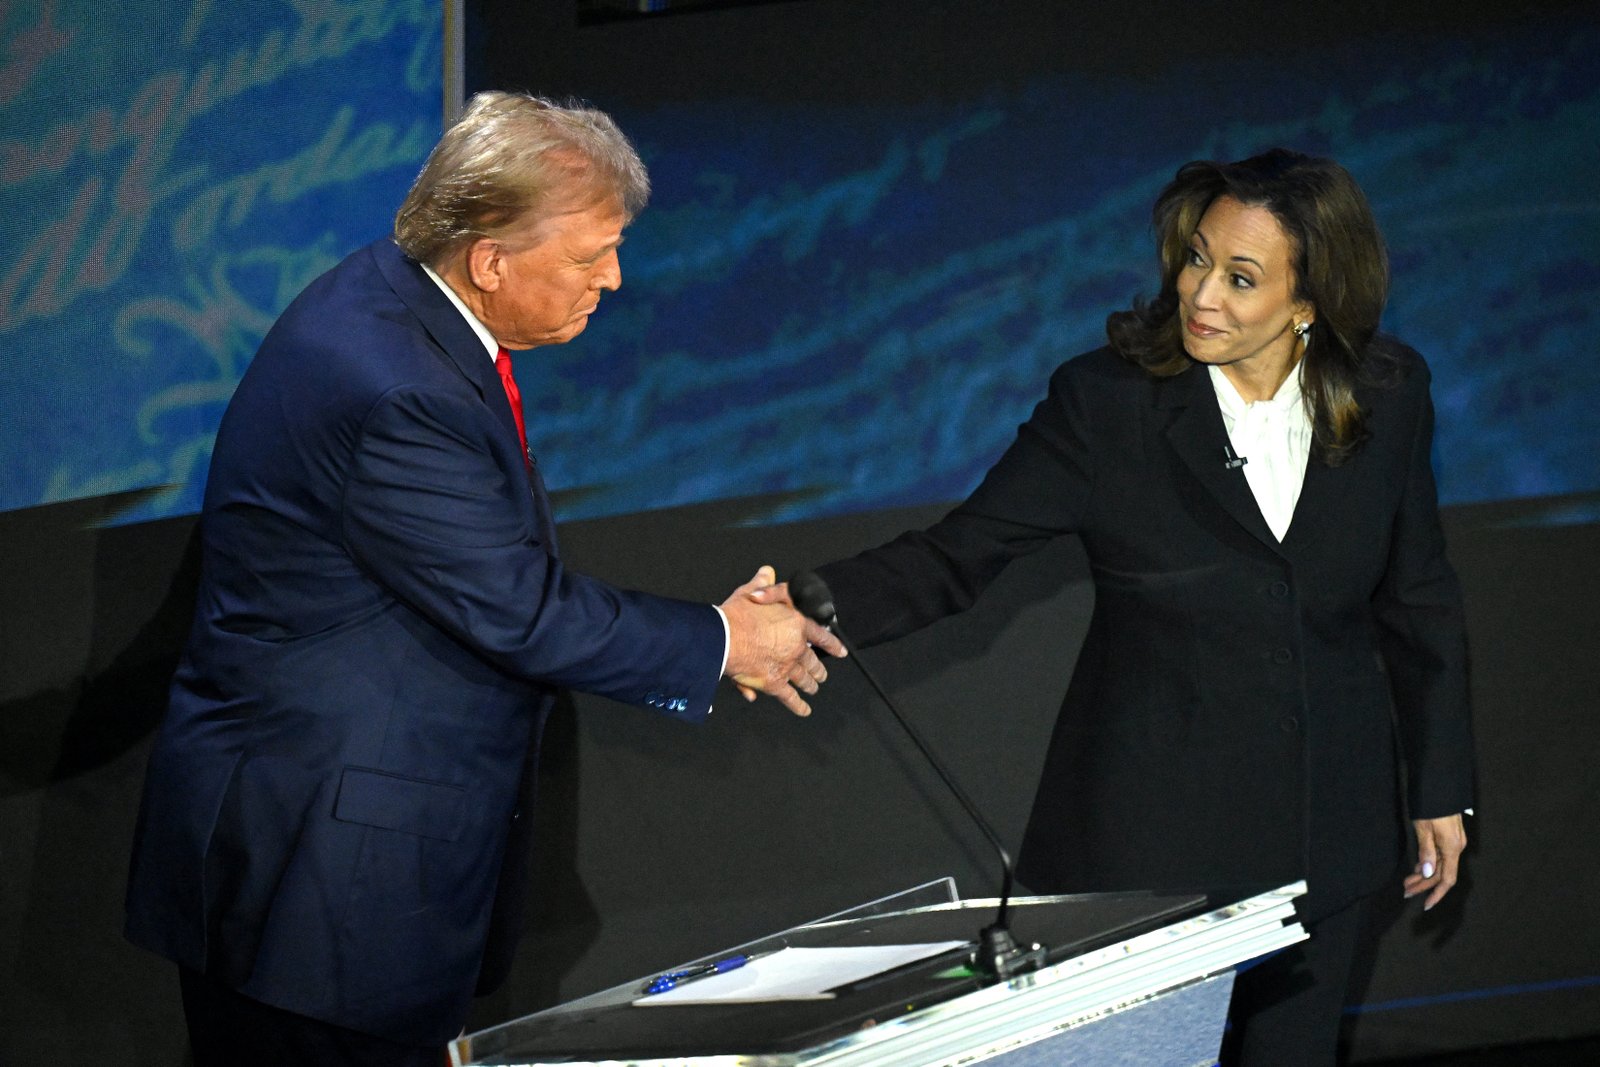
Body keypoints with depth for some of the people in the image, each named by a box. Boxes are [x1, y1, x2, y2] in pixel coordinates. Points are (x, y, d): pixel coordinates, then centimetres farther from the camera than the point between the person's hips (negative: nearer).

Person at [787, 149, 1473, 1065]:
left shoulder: (1389, 396, -3)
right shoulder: (1108, 402, -12)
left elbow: (1418, 600, 8)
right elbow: (960, 553, -14)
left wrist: (1442, 788, 11)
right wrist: (816, 607, -31)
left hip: (1322, 823, 3)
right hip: (1154, 816, -2)